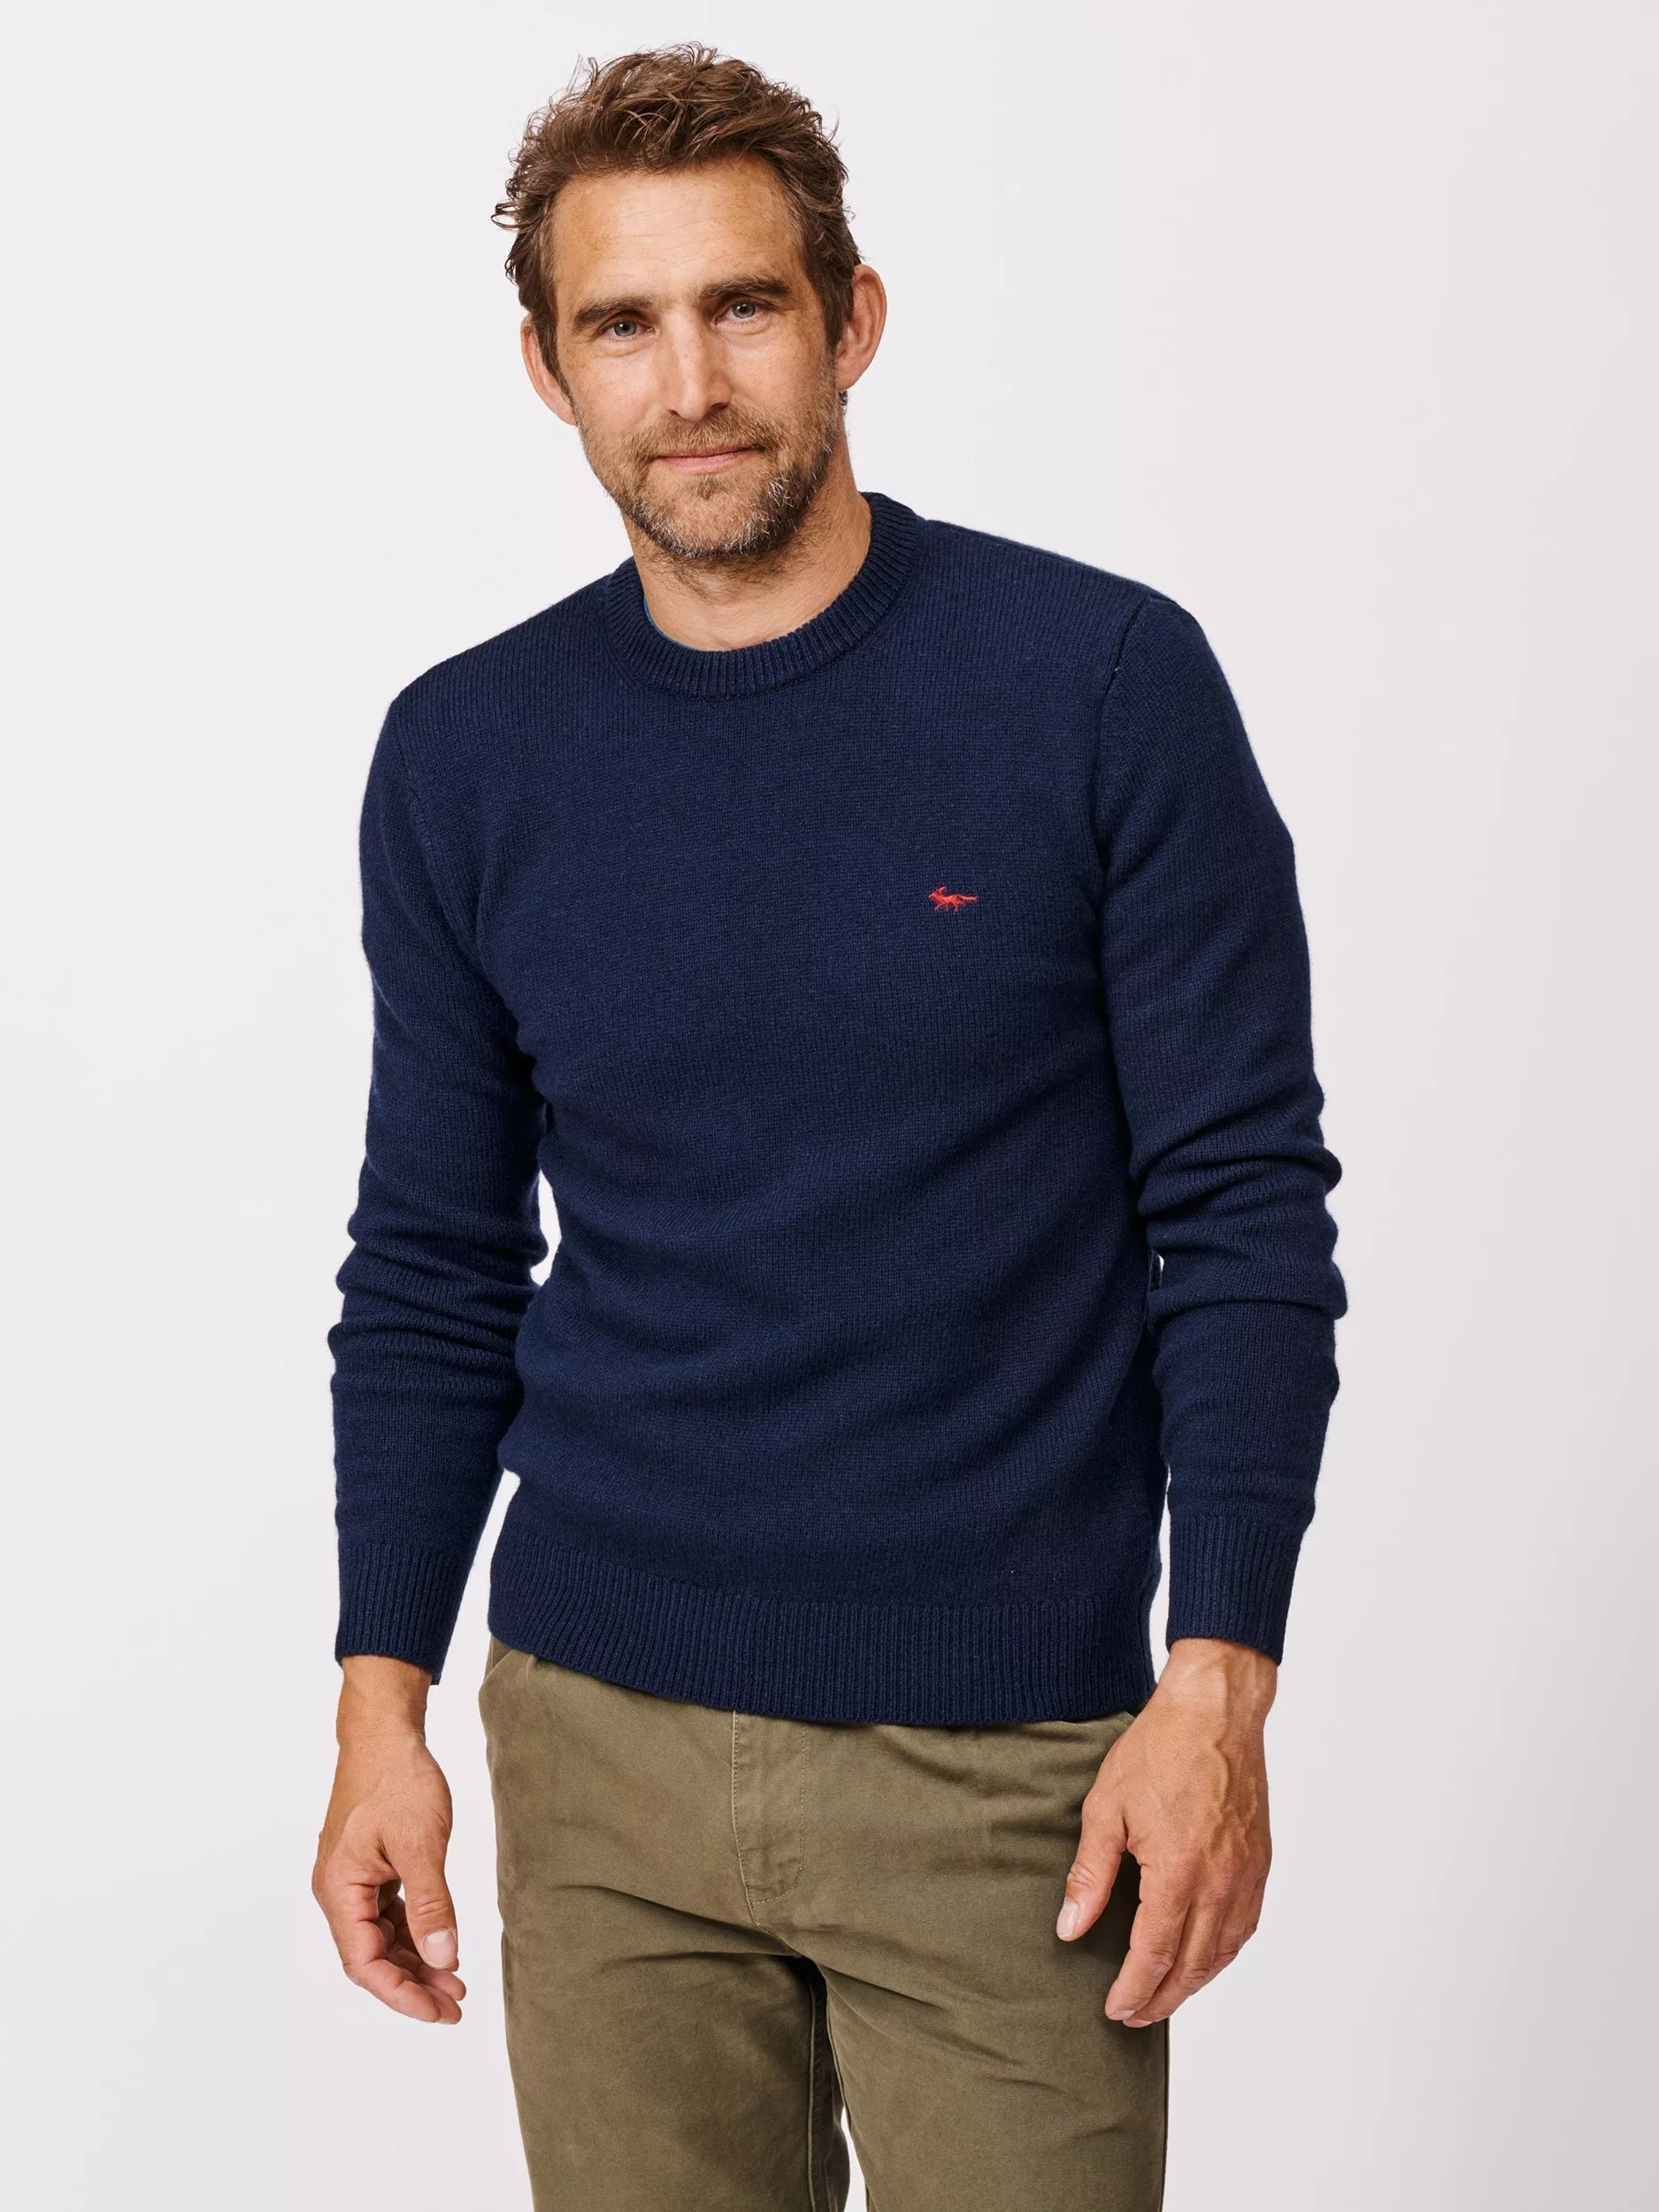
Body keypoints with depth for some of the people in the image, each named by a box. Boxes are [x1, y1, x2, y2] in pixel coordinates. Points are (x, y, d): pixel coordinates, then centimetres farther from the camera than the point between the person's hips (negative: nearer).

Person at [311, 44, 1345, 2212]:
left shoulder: (1105, 685, -7)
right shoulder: (464, 754, 3)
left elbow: (1246, 1210, -6)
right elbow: (432, 1273, 8)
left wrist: (1220, 1684, -12)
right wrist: (383, 1700, 2)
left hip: (1008, 1775, -2)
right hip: (603, 1749, 3)